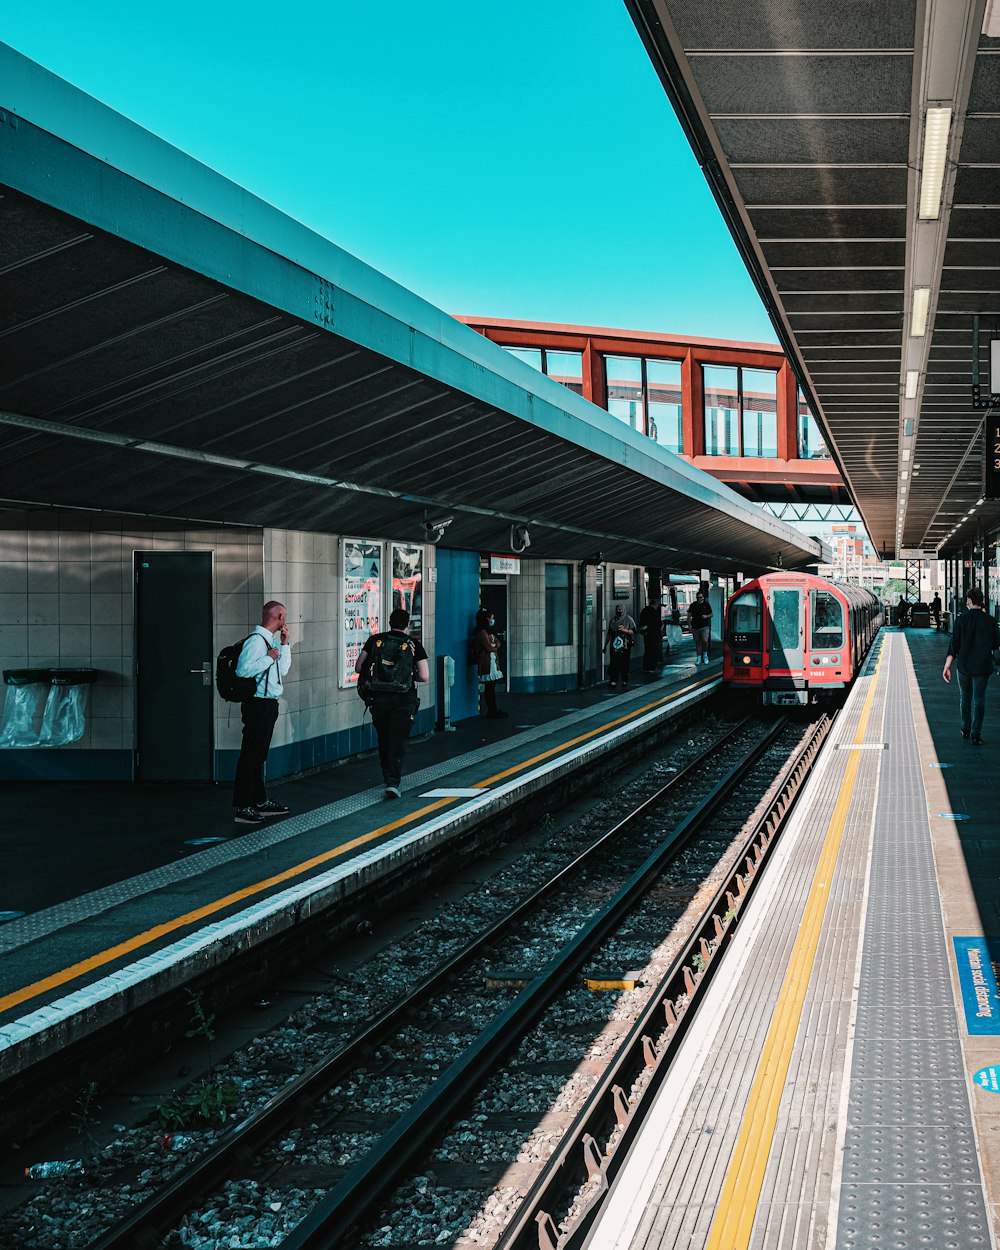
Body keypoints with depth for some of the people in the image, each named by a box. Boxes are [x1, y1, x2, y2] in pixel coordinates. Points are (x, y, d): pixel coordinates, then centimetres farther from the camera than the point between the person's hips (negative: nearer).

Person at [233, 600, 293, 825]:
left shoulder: (272, 640, 15)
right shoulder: (257, 640, -15)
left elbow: (283, 670, 22)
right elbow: (243, 669, -26)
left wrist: (285, 645, 13)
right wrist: (269, 658, -18)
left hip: (269, 704, 10)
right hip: (258, 704, -10)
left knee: (259, 755, 17)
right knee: (250, 755, -9)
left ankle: (260, 801, 26)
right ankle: (243, 808, -8)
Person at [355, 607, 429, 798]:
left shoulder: (375, 640, 4)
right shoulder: (414, 644, 1)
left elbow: (358, 668, 3)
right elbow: (424, 676, -4)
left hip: (378, 698, 2)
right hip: (403, 699, -2)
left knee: (383, 740, 18)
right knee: (398, 742, -1)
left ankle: (388, 777, 30)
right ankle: (393, 782, -13)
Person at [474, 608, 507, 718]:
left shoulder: (489, 632, 19)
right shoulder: (482, 632, -13)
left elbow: (498, 643, 13)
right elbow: (488, 647, -17)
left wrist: (494, 645, -8)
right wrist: (495, 646, 3)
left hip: (493, 662, 10)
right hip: (487, 662, -10)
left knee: (491, 687, 10)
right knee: (489, 688, -7)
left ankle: (493, 710, 12)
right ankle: (492, 712, -5)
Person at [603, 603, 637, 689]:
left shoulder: (628, 619, 2)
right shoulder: (612, 620, 13)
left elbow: (633, 632, -1)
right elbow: (609, 634, 19)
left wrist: (624, 630, -17)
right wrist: (605, 646, 18)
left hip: (625, 646, -3)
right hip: (614, 646, 3)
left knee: (624, 664, -1)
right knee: (614, 664, -7)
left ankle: (624, 682, 11)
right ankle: (613, 682, -11)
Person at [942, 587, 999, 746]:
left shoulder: (962, 619, -8)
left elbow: (954, 645, -9)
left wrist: (947, 666, -5)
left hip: (964, 666, 1)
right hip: (982, 667, -1)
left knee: (965, 698, 17)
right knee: (979, 699, 3)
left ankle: (966, 730, 27)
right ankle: (976, 733, -3)